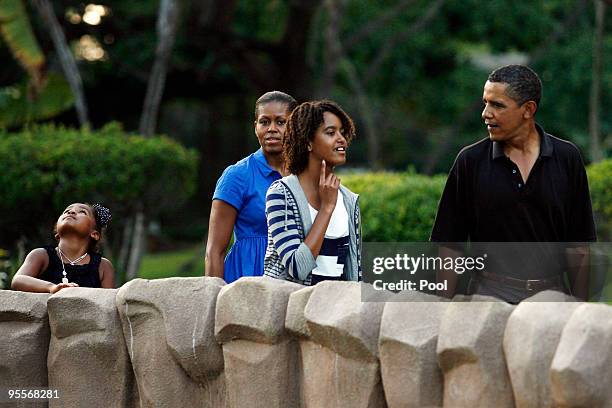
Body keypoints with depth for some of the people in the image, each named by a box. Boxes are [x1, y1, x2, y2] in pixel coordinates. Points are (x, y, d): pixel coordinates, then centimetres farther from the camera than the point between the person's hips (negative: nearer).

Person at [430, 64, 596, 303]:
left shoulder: (566, 158, 3)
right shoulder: (470, 161, 0)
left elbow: (579, 247, 6)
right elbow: (449, 246, 2)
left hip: (550, 293, 1)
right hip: (490, 294, -1)